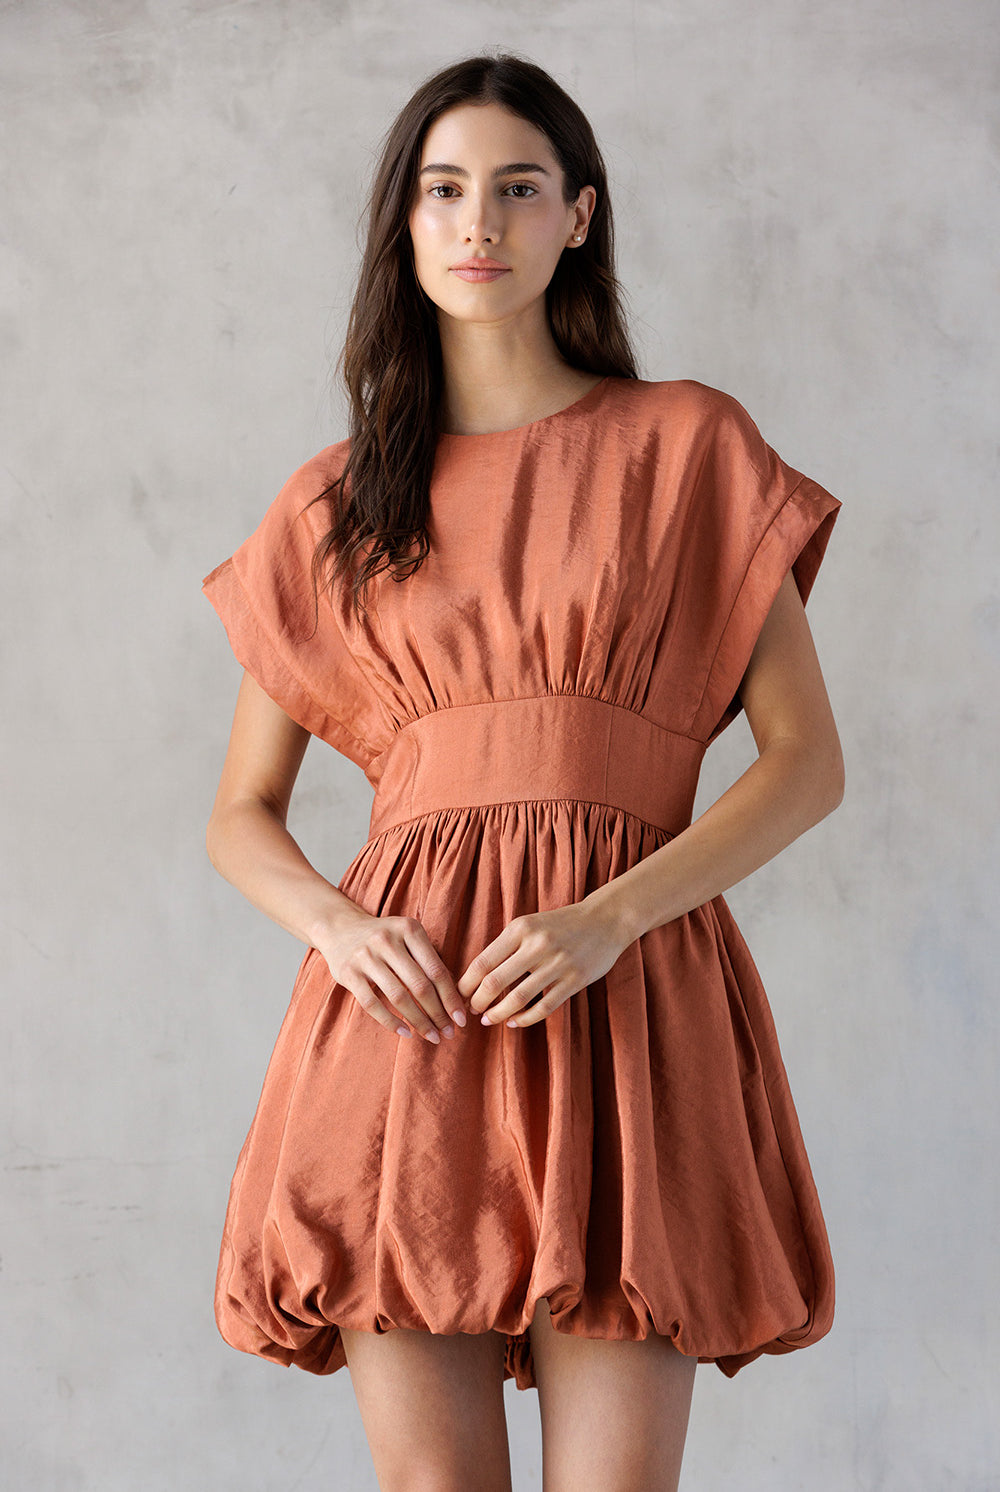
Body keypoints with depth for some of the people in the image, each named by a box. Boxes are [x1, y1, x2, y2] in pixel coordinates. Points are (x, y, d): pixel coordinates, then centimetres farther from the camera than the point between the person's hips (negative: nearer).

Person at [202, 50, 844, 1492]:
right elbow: (241, 814, 16)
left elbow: (808, 759, 4)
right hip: (404, 1008, 2)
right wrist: (337, 925, -6)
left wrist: (609, 918, -11)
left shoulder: (689, 446, 10)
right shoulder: (336, 505, 15)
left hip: (627, 1001, -1)